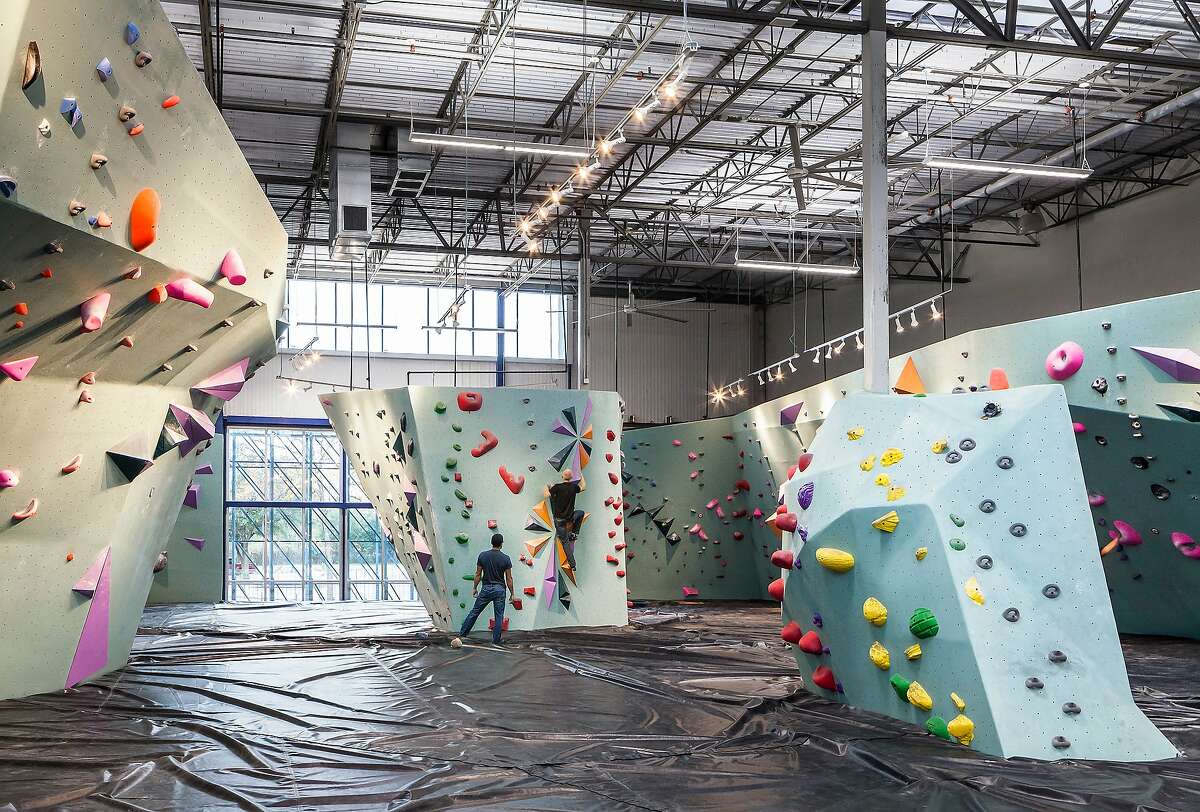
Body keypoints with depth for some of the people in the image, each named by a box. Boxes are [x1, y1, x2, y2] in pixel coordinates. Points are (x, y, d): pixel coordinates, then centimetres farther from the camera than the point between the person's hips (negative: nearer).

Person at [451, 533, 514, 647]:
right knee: (499, 616, 7)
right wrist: (512, 594, 3)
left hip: (486, 588, 1)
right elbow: (509, 579, -5)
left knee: (474, 612, 11)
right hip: (499, 589, -1)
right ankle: (496, 641, 8)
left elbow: (478, 574, 1)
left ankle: (461, 634, 13)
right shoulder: (506, 559, -8)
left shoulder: (483, 555, -4)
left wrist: (475, 588, 13)